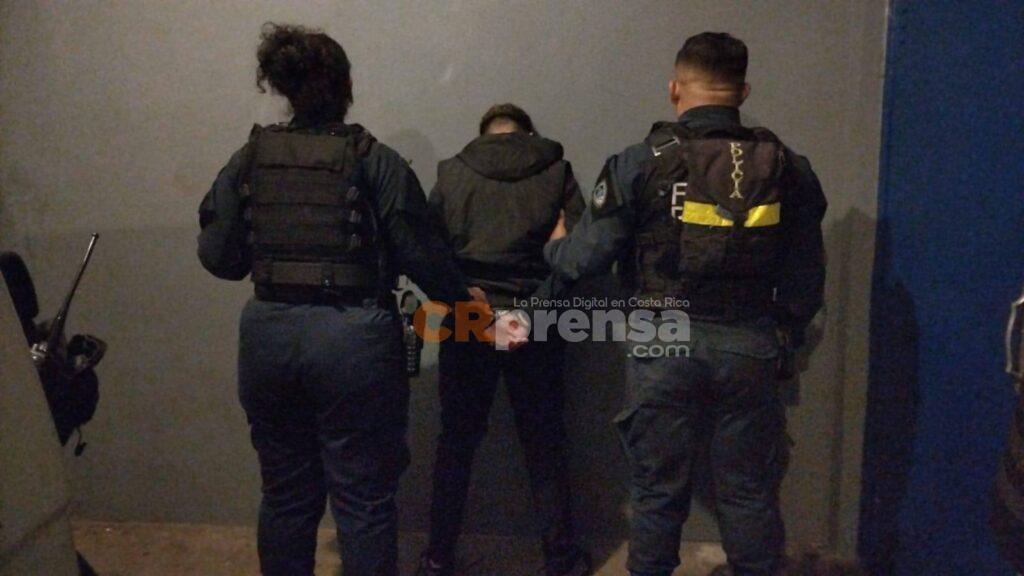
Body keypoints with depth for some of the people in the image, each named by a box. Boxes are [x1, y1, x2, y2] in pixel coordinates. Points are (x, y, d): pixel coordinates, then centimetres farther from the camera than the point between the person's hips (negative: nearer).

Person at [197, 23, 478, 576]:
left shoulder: (248, 159, 3)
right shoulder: (375, 161, -6)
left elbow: (217, 256, 3)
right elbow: (422, 255, -7)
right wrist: (461, 296, 11)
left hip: (268, 337, 4)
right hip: (353, 339, -4)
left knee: (286, 495, 19)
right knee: (363, 500, 8)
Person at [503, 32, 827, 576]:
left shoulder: (640, 163, -8)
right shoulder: (786, 168, 1)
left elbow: (585, 257, -6)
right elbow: (806, 276, 5)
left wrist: (550, 247, 16)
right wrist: (786, 332, 22)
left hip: (664, 343, -2)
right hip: (751, 347, 2)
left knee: (659, 491, 13)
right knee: (749, 492, 15)